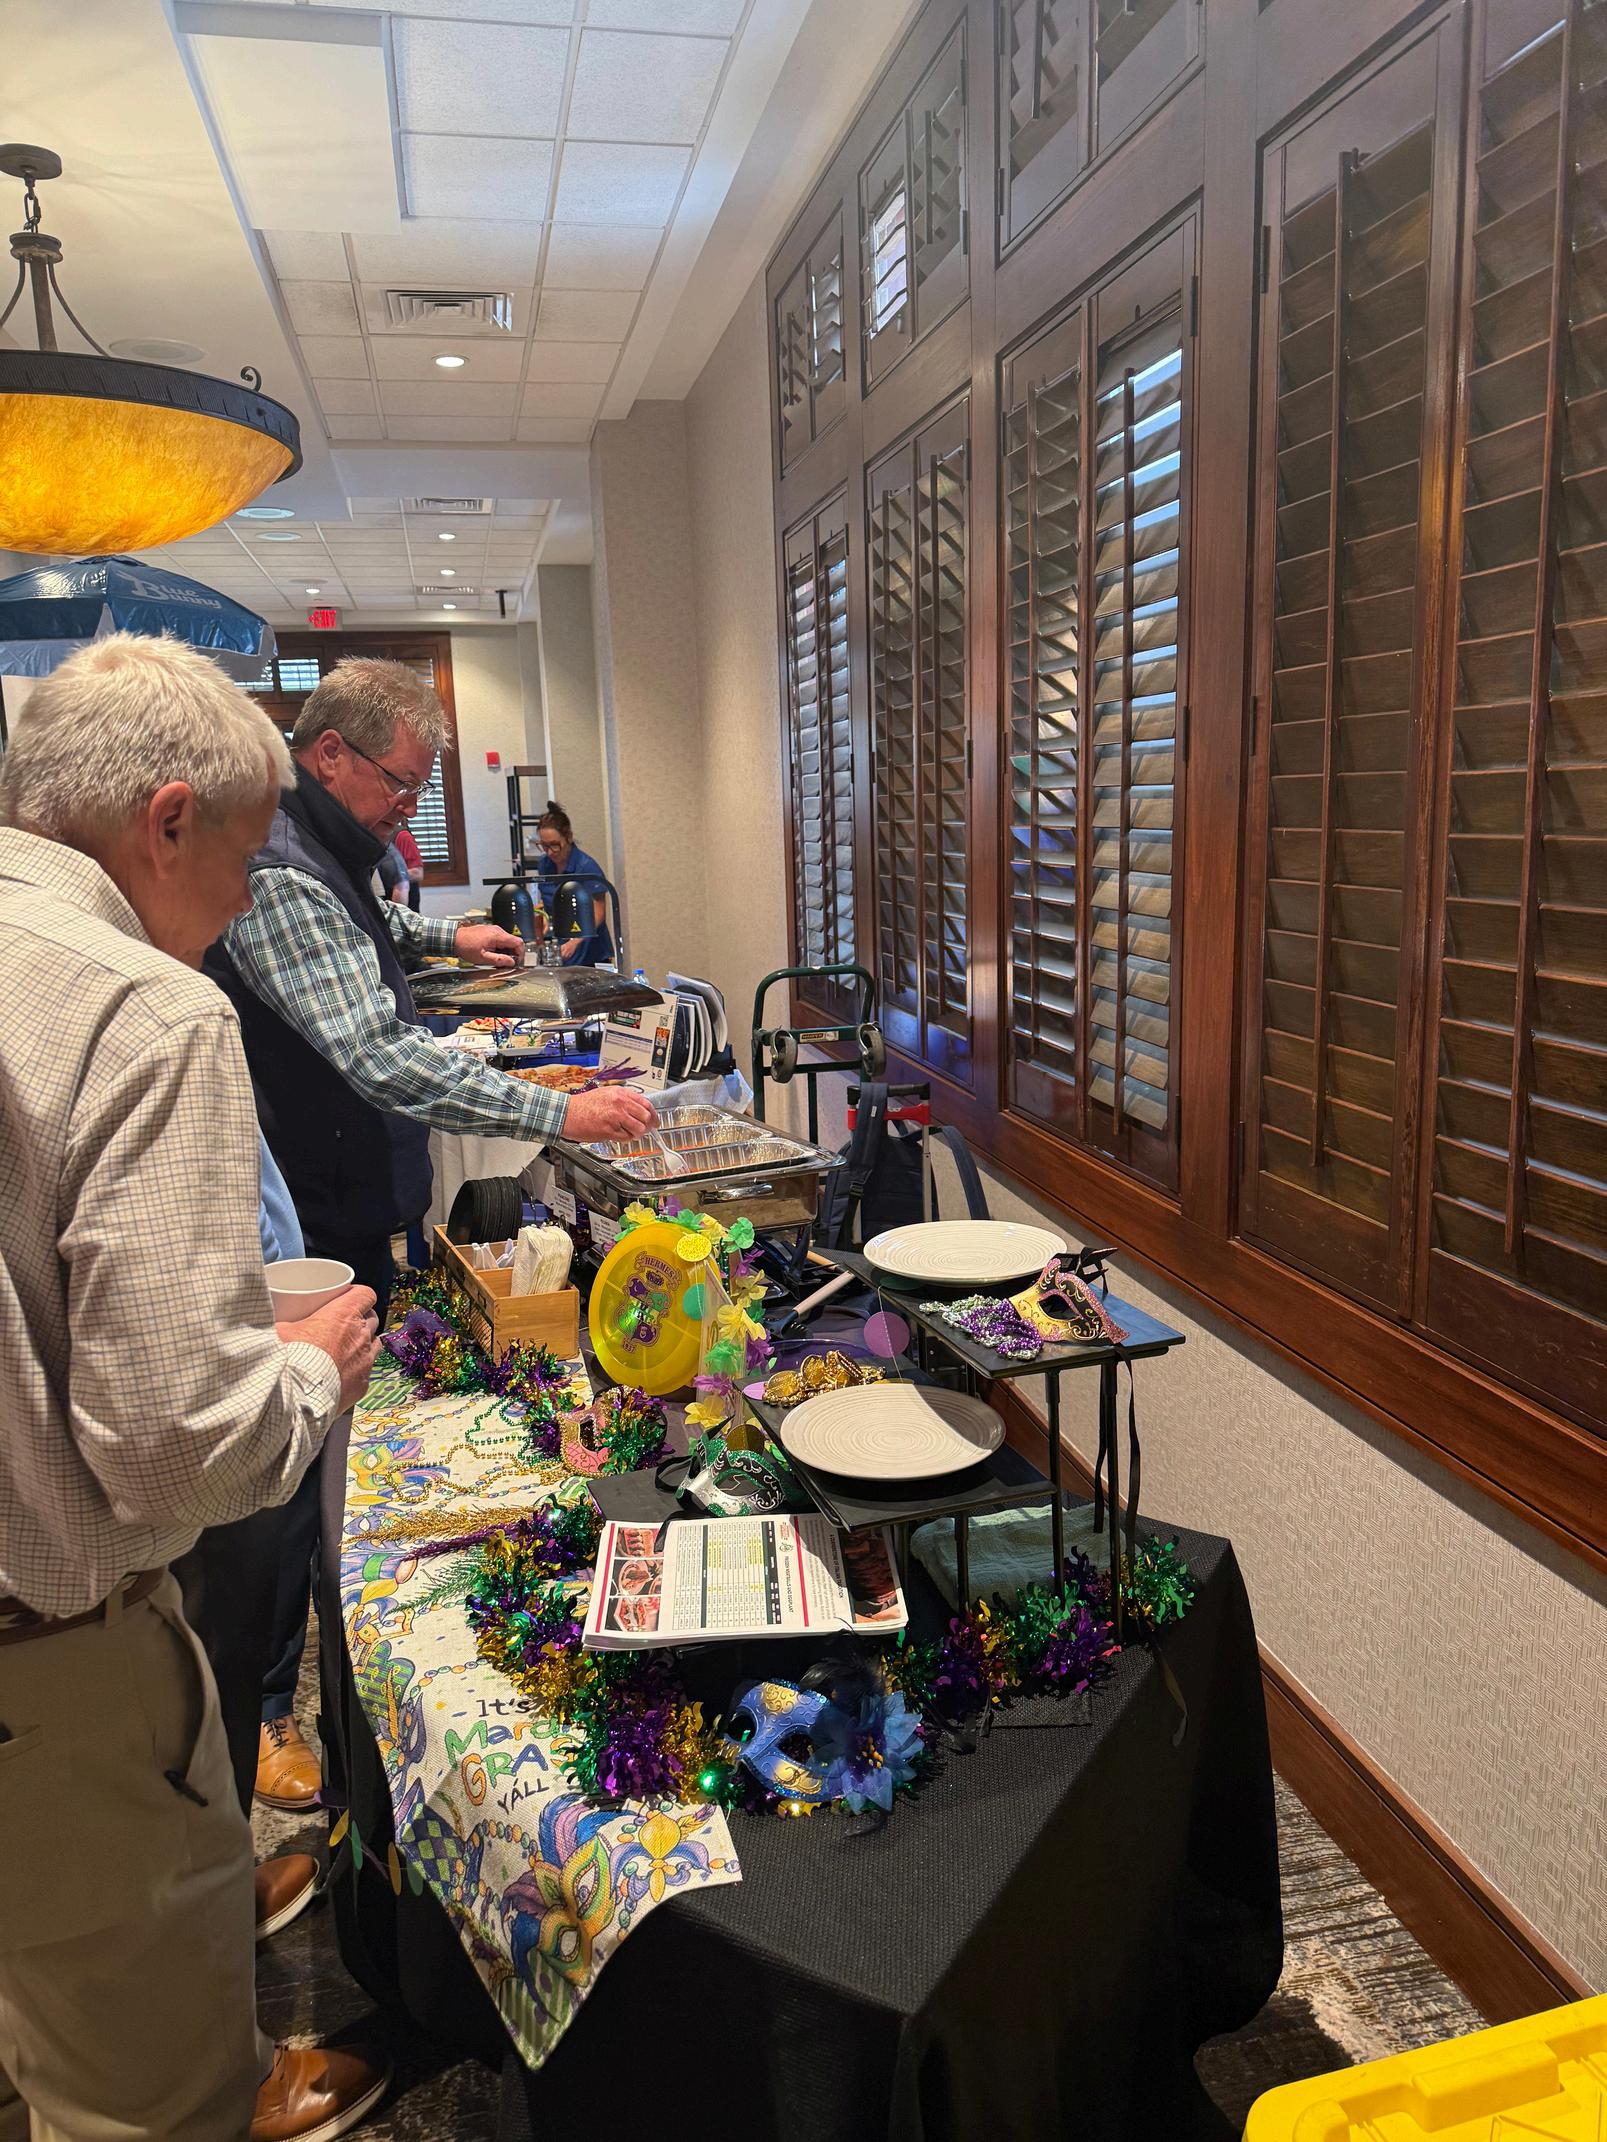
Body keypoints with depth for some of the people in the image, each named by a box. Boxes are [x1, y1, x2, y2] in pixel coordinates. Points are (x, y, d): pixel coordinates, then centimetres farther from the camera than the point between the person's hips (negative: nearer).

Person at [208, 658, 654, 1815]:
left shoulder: (329, 853, 8)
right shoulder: (278, 880, -26)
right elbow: (386, 1061, -35)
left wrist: (441, 932, 27)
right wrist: (562, 1113, -35)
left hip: (356, 1207, 10)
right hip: (309, 1231, -10)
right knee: (298, 1466, 1)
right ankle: (259, 1711, 18)